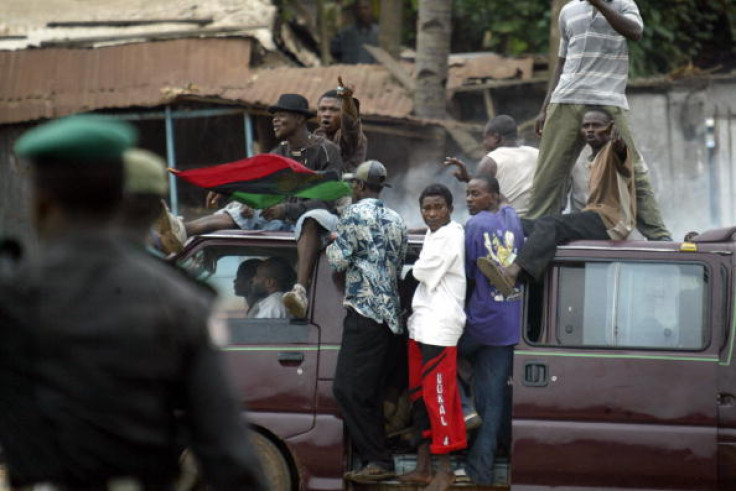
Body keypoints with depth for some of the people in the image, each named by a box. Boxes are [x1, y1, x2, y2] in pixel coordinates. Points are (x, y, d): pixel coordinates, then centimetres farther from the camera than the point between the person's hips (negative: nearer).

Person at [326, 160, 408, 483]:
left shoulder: (355, 214, -6)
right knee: (370, 393, 10)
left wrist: (331, 247, 13)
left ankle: (378, 461, -15)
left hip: (365, 309, -9)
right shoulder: (396, 220, 18)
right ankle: (376, 459, 7)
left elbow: (339, 261, -7)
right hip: (390, 316, 9)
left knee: (348, 389, -10)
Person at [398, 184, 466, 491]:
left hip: (440, 324, -10)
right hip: (421, 323, 10)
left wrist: (417, 269, 9)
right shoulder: (431, 235, 19)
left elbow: (423, 272, -9)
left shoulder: (452, 234, -9)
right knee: (420, 394, 12)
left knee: (438, 394, -9)